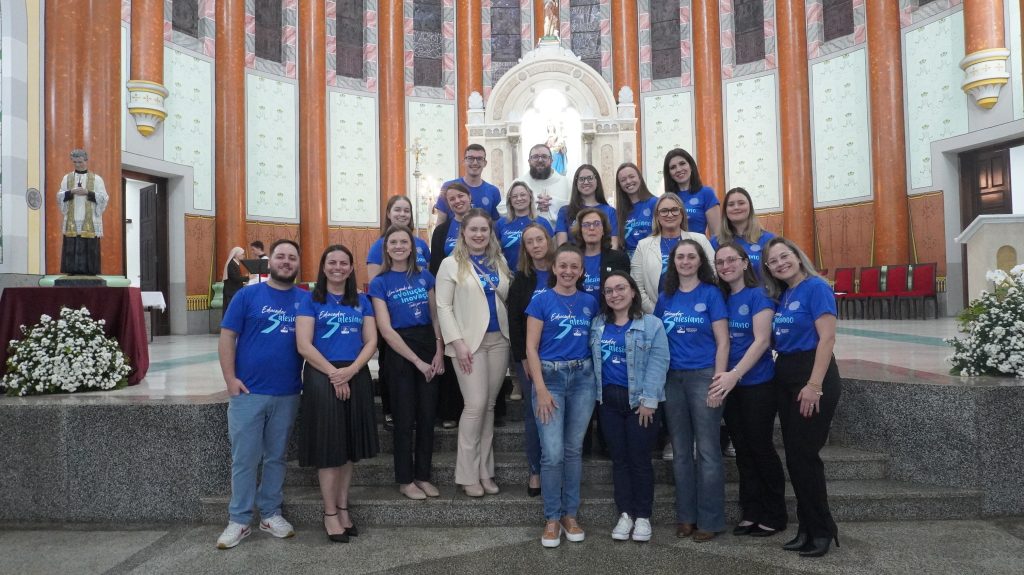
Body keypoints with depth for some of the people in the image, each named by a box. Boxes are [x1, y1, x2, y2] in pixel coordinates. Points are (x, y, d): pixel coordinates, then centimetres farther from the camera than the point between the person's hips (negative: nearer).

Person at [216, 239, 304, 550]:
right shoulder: (248, 295, 0)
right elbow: (227, 337, -2)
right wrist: (230, 379, -9)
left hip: (288, 394, 2)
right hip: (248, 392, -2)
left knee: (276, 457, 13)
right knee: (244, 459, 4)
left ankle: (270, 513, 26)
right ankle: (239, 520, 15)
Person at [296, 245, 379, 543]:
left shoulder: (361, 302, 11)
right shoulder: (311, 301, 1)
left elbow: (371, 341, 4)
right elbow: (304, 345, -7)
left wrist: (351, 370, -12)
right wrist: (334, 374, -13)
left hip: (356, 377, 4)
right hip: (322, 377, -4)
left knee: (349, 446, 9)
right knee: (328, 446, 0)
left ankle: (343, 508, 20)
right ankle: (330, 513, 9)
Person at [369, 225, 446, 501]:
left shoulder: (425, 277, 8)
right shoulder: (380, 283, -3)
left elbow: (435, 316, 8)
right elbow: (386, 329, -9)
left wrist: (439, 352, -6)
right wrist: (417, 361, -12)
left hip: (429, 345, 4)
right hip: (400, 351, -3)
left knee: (427, 414, 7)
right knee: (405, 417, 4)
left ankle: (423, 476, 20)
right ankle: (405, 480, 17)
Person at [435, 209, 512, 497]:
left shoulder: (500, 262, 13)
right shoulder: (451, 264, 0)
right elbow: (443, 307, -6)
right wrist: (458, 342, -14)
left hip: (499, 340, 4)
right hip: (469, 342, -4)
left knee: (489, 405, 8)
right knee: (475, 405, -8)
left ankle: (485, 471, 16)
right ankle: (468, 474, 5)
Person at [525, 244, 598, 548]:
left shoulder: (589, 302, 7)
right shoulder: (541, 300, -3)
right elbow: (531, 347, -6)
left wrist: (596, 376, 2)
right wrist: (541, 389, -13)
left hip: (583, 378, 3)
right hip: (550, 378, -3)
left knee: (574, 450, 11)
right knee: (552, 453, -3)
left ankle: (570, 514, 23)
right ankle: (552, 518, 13)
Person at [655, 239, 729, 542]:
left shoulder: (711, 293, -2)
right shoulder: (665, 298, 10)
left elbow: (722, 341, -6)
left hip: (703, 377, -4)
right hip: (673, 378, 5)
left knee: (707, 451, 1)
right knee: (681, 452, 11)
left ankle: (710, 520, 11)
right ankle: (686, 515, 22)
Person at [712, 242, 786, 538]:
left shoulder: (757, 295, -10)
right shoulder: (722, 299, 9)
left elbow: (762, 341, -17)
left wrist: (735, 374, -22)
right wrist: (722, 375, -1)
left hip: (758, 383, -6)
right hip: (730, 384, 6)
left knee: (760, 447, 2)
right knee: (742, 449, 11)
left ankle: (774, 516, 17)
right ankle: (751, 513, 22)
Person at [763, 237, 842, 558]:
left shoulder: (816, 287, -10)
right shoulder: (781, 296, 13)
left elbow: (827, 339, -17)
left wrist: (814, 385, -22)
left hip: (813, 375, -8)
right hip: (784, 378, 8)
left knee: (805, 455, -4)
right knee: (794, 457, 10)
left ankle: (823, 530, 10)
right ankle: (808, 528, 21)